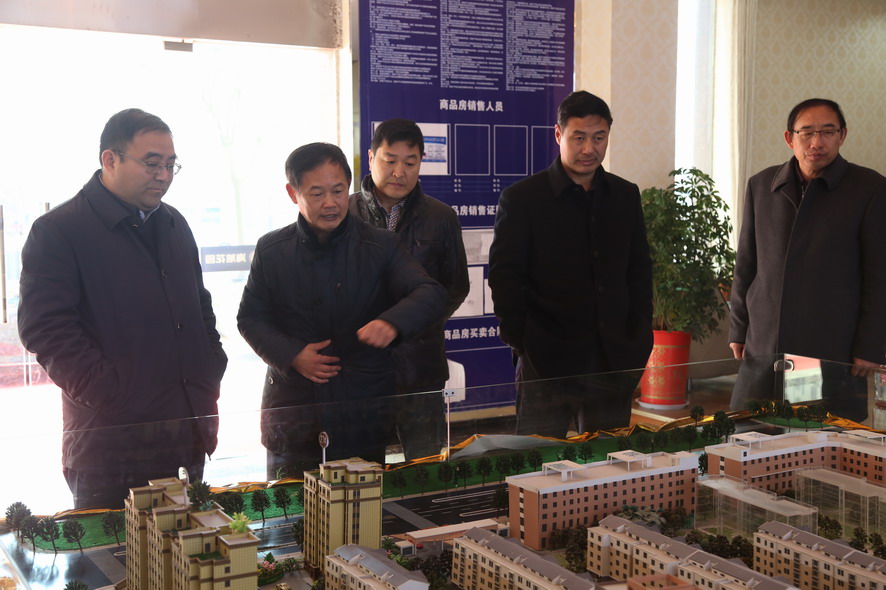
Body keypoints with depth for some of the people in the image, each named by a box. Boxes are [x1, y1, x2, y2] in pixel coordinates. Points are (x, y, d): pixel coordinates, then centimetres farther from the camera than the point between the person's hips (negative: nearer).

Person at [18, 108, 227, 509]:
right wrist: (113, 397, -19)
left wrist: (209, 381, 10)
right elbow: (45, 328, -14)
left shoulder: (174, 225, 15)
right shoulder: (58, 231, -7)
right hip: (109, 442, -6)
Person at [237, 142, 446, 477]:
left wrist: (392, 323, -33)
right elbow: (250, 317, 7)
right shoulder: (271, 250, 3)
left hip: (365, 413, -1)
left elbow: (431, 295, -12)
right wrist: (291, 355, -11)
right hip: (292, 413, 1)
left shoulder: (381, 246, -2)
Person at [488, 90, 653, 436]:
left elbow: (640, 269, 16)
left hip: (612, 362, 4)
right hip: (546, 362, -4)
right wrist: (521, 342, -9)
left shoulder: (626, 196, 12)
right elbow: (503, 276, -3)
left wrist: (638, 340, 8)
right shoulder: (521, 198, -2)